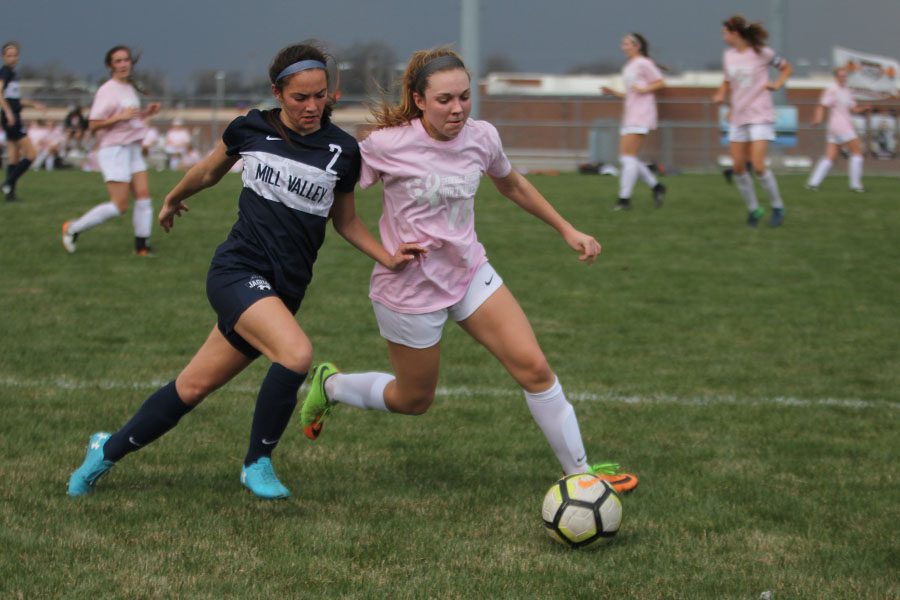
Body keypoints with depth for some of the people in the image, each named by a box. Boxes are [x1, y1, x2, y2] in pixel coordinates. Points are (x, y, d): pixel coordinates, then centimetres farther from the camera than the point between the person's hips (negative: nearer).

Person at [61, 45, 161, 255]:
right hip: (114, 151, -8)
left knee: (144, 195, -2)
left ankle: (142, 244, 4)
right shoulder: (107, 91, -13)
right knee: (119, 205, -9)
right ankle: (73, 228, 4)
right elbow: (94, 125, -16)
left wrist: (146, 113, 9)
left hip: (133, 150, 8)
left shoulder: (130, 88, 14)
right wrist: (120, 117, -27)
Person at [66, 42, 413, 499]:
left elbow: (345, 221, 16)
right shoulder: (251, 129, -1)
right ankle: (257, 464, -7)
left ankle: (109, 450, 28)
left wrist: (387, 257, 1)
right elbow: (209, 171, 20)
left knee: (194, 386, 7)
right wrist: (173, 200, 35)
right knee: (296, 353, -28)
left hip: (284, 288, 3)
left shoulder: (343, 151, 2)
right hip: (238, 269, -3)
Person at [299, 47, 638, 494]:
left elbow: (512, 185, 15)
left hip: (469, 272, 4)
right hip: (408, 289, -4)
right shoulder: (387, 145, -21)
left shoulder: (482, 137, -5)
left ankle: (579, 472, 3)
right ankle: (329, 385, 39)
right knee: (415, 400, 11)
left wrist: (568, 231, 16)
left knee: (533, 367, -8)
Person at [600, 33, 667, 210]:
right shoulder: (628, 67, 21)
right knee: (624, 158, 5)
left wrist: (644, 89, -20)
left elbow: (660, 83, -7)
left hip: (641, 116, -10)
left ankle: (624, 198, -13)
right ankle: (656, 186, 13)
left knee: (628, 156, -13)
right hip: (629, 116, 10)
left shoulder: (643, 63, -5)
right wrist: (613, 92, 14)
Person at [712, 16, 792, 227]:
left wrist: (777, 84, -11)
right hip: (738, 117, 6)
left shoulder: (762, 53, -10)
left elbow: (786, 68, 6)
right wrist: (721, 95, 1)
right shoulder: (728, 56, 4)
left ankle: (778, 207, 3)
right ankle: (753, 209, 16)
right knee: (738, 167, 1)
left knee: (758, 166, -14)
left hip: (760, 117, -6)